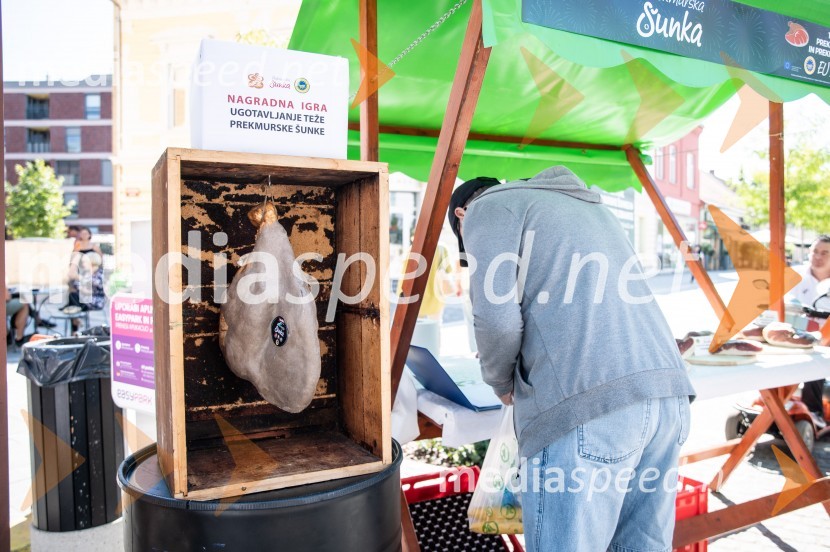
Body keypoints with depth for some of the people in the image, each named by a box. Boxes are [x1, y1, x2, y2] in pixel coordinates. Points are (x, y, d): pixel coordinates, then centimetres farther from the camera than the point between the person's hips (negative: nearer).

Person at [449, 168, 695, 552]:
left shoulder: (488, 208, 8)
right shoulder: (587, 205, 32)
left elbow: (497, 318, -6)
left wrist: (501, 382, 12)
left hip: (587, 405, -8)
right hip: (665, 391, 9)